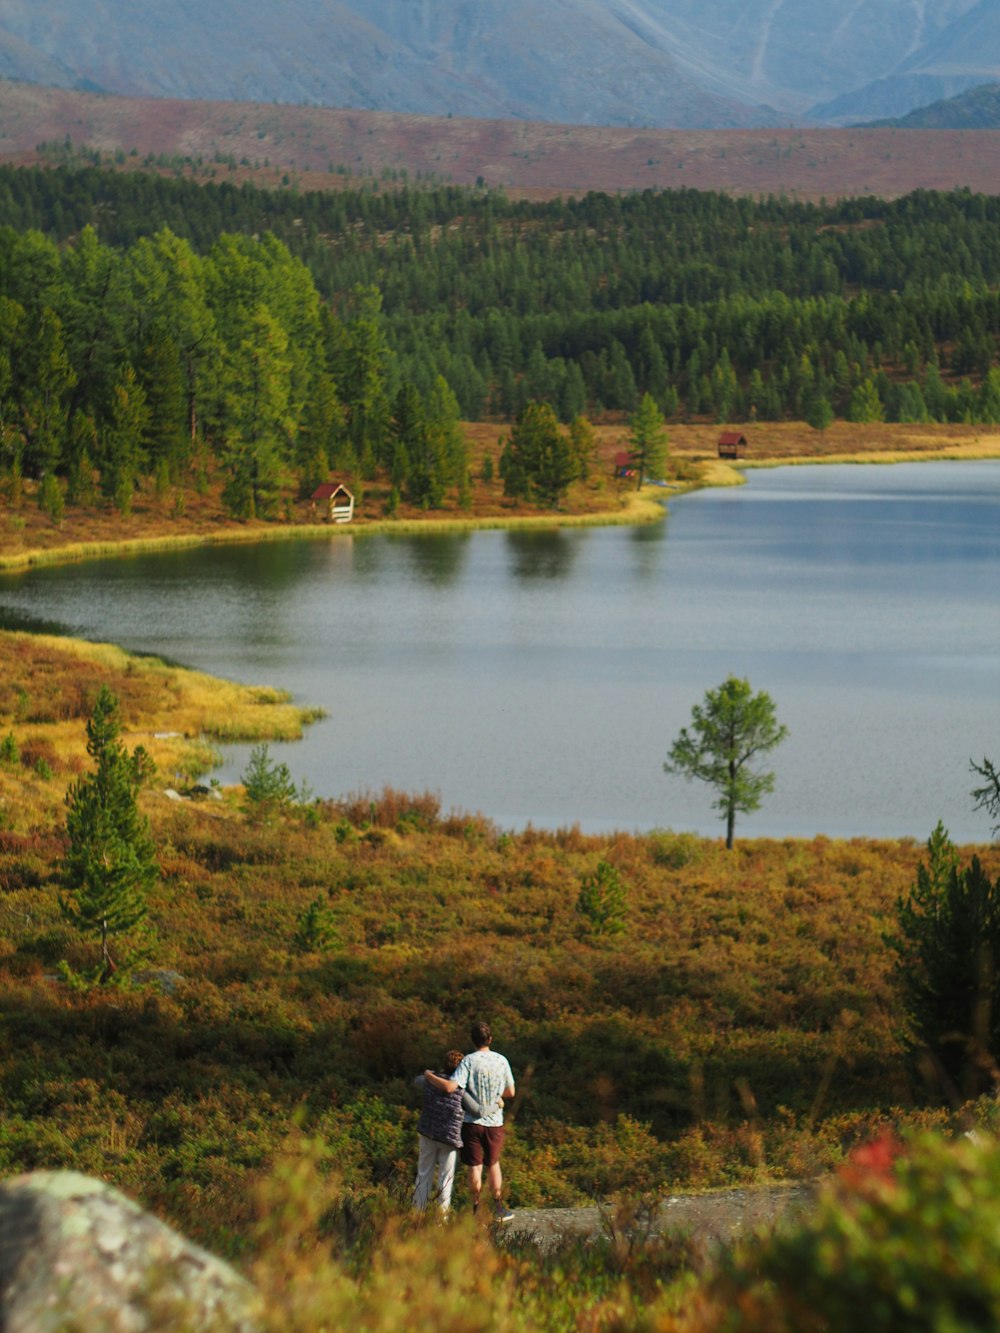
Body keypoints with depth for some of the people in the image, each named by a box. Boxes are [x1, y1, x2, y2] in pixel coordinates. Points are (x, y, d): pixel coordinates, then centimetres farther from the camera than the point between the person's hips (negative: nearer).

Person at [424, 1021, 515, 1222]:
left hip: (472, 1122, -2)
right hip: (495, 1122, 2)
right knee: (493, 1164, 17)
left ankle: (477, 1209, 9)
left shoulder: (469, 1061, -14)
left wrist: (429, 1076, -9)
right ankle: (498, 1208, 20)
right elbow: (510, 1092, 8)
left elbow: (450, 1087, -24)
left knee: (475, 1166, 6)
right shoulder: (501, 1061, -2)